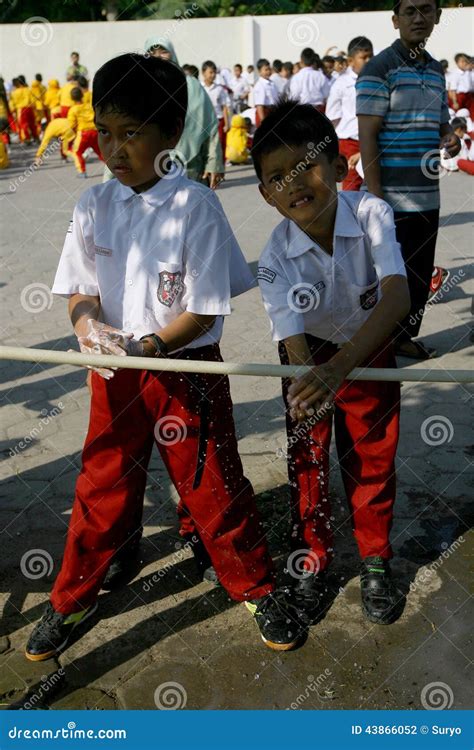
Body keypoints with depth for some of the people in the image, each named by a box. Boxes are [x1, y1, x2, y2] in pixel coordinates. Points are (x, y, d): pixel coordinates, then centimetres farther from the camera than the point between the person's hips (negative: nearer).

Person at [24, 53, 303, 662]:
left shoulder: (196, 205, -13)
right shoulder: (94, 205, 1)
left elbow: (204, 311, -14)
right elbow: (78, 289, 5)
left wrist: (147, 346, -26)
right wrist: (87, 321, -17)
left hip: (188, 370, -3)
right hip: (115, 376, 4)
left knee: (213, 489, 9)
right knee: (102, 490, 15)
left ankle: (258, 589, 33)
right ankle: (70, 601, 36)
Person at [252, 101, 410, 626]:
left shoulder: (371, 214, -29)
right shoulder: (275, 257, -27)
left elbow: (397, 297, -42)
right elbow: (294, 341, -32)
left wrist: (340, 366, -56)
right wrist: (306, 387, -55)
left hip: (368, 352, 0)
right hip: (310, 358, 0)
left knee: (373, 460, 11)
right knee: (307, 463, 10)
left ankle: (375, 561, 34)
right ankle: (312, 560, 33)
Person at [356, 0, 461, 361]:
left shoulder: (437, 70, 14)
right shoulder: (380, 68, -7)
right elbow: (367, 137, -12)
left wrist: (450, 140, -1)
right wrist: (375, 198, -17)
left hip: (428, 196, 7)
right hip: (393, 198, -7)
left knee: (421, 275, 13)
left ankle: (406, 336, 28)